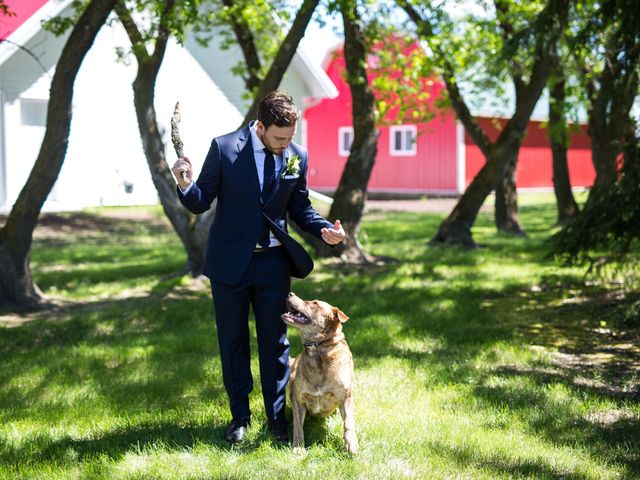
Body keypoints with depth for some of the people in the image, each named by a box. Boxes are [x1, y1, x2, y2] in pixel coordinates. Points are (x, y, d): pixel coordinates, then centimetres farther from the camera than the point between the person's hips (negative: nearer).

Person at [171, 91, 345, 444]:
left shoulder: (297, 156, -2)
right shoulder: (224, 148, -11)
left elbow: (300, 208, 9)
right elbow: (200, 203, -6)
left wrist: (324, 229, -10)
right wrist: (186, 185, -29)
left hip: (273, 263, 2)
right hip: (230, 262, -1)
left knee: (275, 341, 8)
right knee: (233, 341, 10)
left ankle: (277, 415, 22)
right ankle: (239, 415, 24)